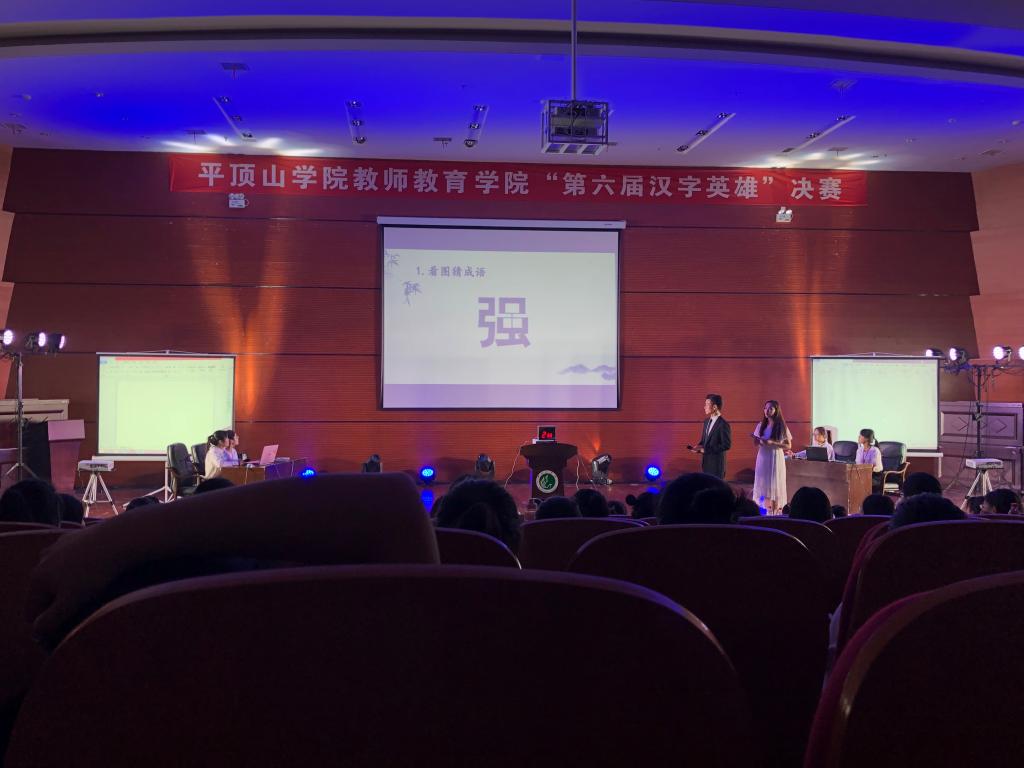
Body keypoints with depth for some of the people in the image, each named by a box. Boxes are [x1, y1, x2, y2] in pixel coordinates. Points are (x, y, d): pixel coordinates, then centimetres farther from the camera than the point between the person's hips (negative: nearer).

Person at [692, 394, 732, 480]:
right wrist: (699, 447, -3)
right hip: (706, 462, 8)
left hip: (716, 464, -8)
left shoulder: (723, 424, -15)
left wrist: (707, 449, -20)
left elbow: (726, 445, -19)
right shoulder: (707, 421, 11)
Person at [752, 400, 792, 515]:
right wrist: (761, 442, -11)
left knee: (775, 484, -3)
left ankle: (775, 513, 3)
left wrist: (772, 443, -17)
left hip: (776, 458, -3)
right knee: (763, 484, 1)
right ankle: (766, 511, 7)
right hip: (763, 457, 4)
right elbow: (756, 442, 13)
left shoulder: (782, 427, -5)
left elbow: (788, 446, -5)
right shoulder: (761, 426, 6)